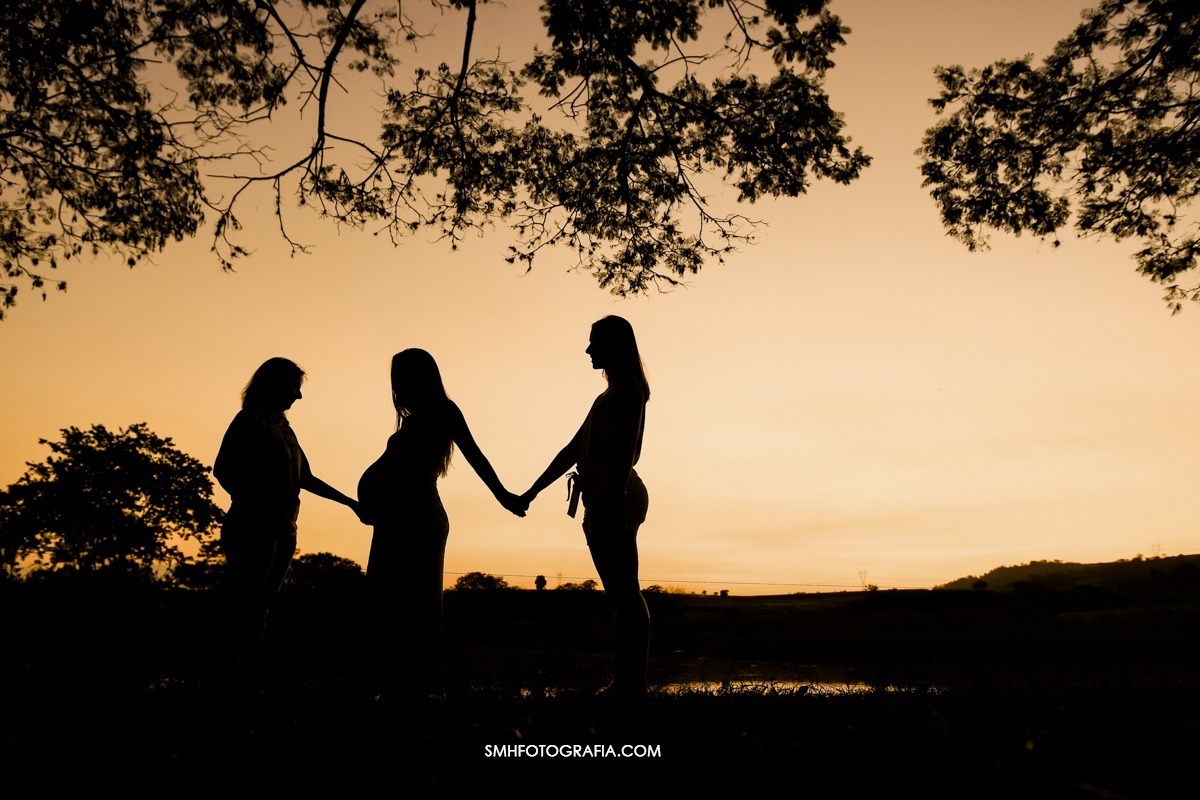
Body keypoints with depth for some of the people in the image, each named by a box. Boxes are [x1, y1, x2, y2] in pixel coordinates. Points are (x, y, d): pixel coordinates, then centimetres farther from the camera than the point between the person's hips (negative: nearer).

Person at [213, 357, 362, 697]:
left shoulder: (283, 427, 21)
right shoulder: (249, 421, -1)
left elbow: (305, 478, 26)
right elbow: (222, 469, -10)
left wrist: (348, 500, 28)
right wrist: (249, 503, -23)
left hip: (283, 531, 8)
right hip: (255, 528, -7)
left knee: (260, 609, 7)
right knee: (244, 609, -8)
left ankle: (249, 683, 9)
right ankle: (231, 683, -6)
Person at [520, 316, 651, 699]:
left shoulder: (627, 388, -3)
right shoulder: (612, 395, 25)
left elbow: (626, 448, -16)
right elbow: (574, 449, 25)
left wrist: (613, 498, -26)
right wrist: (532, 492, 24)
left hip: (615, 499, -10)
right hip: (605, 504, 10)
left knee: (624, 593, -10)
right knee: (621, 594, 8)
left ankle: (633, 683, -9)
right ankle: (626, 682, 11)